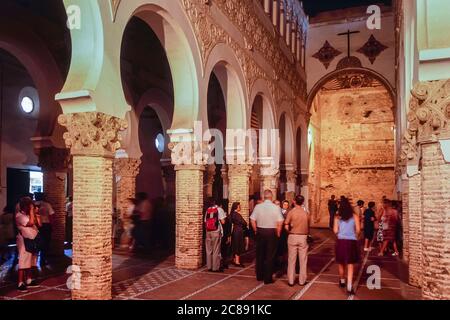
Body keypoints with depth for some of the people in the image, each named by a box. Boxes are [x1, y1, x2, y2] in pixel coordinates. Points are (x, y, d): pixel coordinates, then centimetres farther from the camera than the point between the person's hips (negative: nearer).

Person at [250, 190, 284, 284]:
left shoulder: (258, 207, -5)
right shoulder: (276, 207, -11)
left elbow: (252, 220, -4)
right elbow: (280, 222, -13)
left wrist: (256, 230, 9)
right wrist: (278, 233, 1)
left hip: (260, 231, 2)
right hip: (271, 232, -2)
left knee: (260, 255, 16)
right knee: (270, 256, 6)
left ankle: (259, 276, 27)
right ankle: (268, 278, 11)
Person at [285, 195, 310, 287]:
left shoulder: (291, 212, -9)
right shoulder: (306, 213, -2)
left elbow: (286, 226, -12)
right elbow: (308, 227, 0)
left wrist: (290, 232, 5)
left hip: (293, 237, -1)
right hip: (303, 237, 1)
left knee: (292, 260, 8)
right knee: (303, 260, 11)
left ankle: (291, 281, 13)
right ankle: (302, 280, 17)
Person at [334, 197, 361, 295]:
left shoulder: (337, 217, 1)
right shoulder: (354, 216, 0)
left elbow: (335, 231, -4)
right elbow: (358, 229, -5)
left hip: (341, 241, 2)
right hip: (351, 242, -1)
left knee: (341, 263, 19)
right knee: (350, 265, 0)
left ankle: (342, 281, 36)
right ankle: (349, 287, -9)